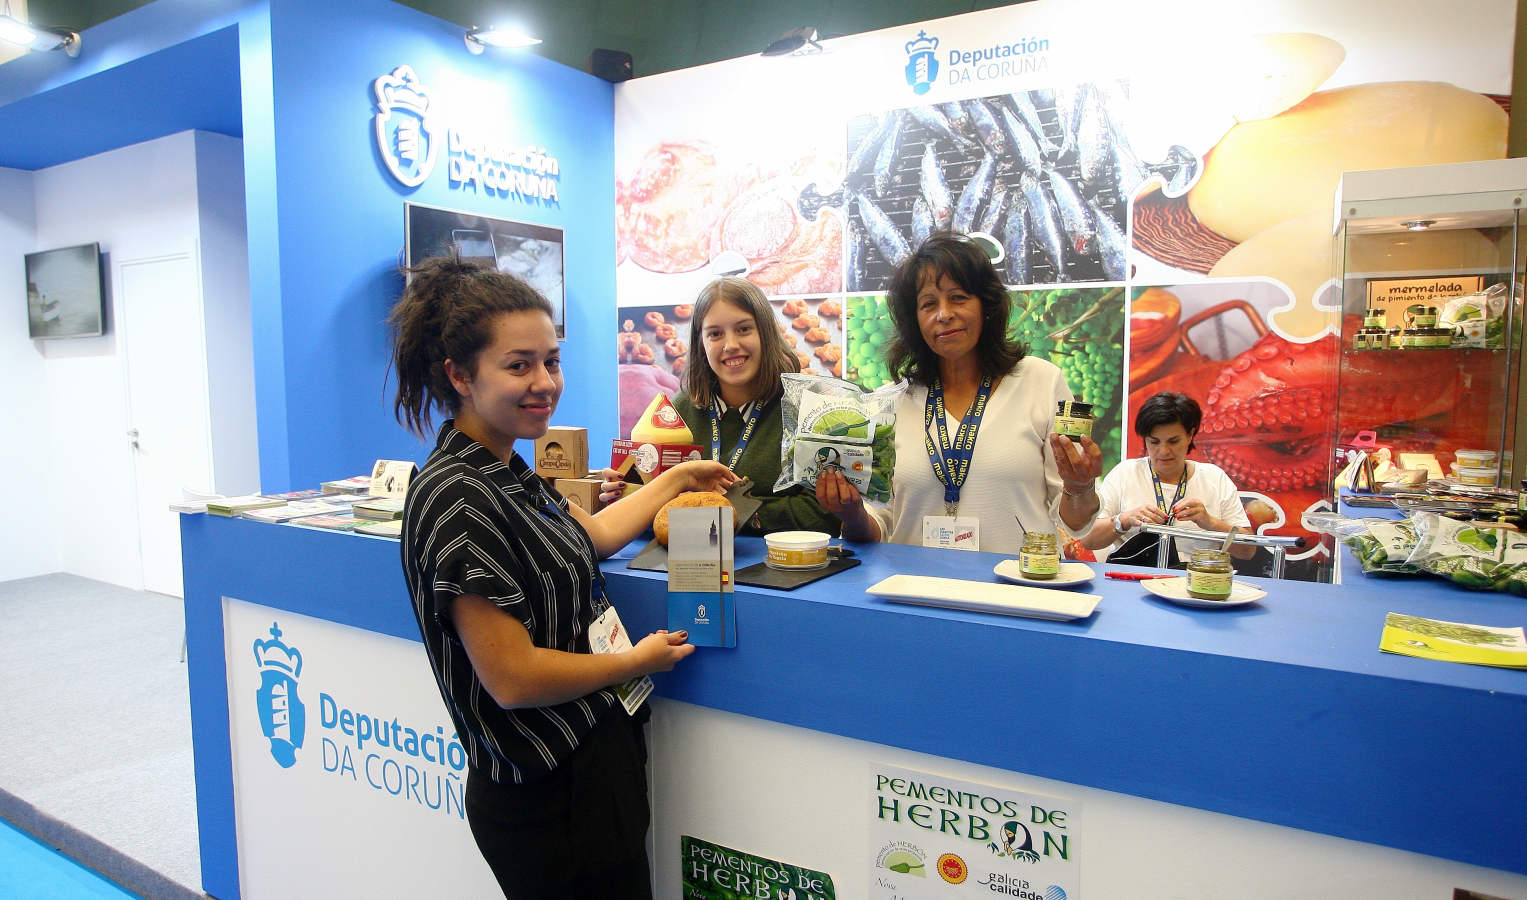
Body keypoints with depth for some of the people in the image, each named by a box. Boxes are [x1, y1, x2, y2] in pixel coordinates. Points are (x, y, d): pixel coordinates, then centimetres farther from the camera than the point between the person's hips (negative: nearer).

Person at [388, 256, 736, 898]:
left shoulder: (505, 473, 7)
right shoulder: (457, 497, -23)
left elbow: (591, 533, 21)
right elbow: (513, 678, -25)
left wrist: (677, 479, 26)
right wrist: (639, 660, -12)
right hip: (552, 800, -9)